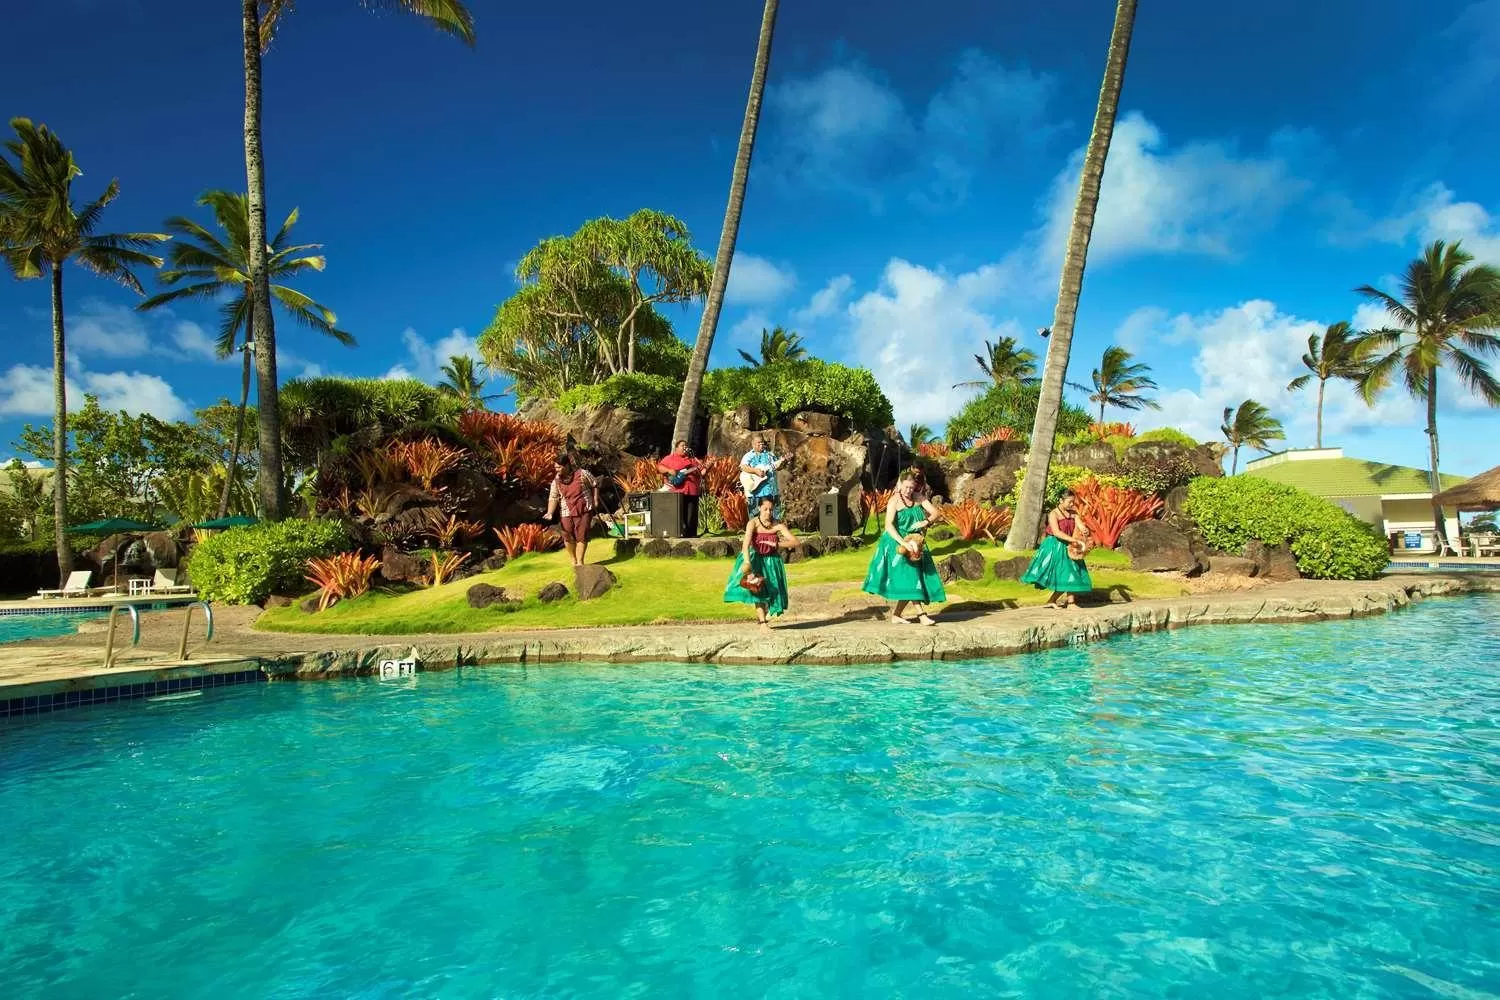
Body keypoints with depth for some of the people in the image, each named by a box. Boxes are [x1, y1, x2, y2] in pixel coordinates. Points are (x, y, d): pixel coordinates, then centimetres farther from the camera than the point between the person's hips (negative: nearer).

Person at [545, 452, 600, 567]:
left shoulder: (582, 474, -10)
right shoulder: (556, 480, -2)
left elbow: (595, 484, 5)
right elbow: (553, 497, -7)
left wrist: (595, 500, 2)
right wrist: (550, 513, -20)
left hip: (584, 510, -3)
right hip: (566, 512, 3)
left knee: (582, 536, -1)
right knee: (568, 537, 3)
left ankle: (580, 561, 12)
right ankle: (573, 560, 25)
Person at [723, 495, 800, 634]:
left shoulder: (778, 525, -16)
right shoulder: (753, 523, -20)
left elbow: (797, 543, -21)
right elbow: (746, 543, -34)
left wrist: (776, 544, -32)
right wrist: (747, 562, -48)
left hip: (771, 560, 2)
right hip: (755, 558, -2)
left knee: (771, 589, 5)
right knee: (757, 588, -16)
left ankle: (761, 614, 34)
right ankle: (763, 623, -14)